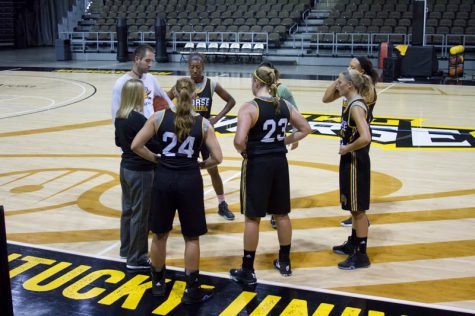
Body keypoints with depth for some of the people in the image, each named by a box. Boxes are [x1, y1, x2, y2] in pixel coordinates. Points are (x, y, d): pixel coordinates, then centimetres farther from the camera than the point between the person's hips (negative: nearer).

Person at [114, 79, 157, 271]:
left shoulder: (119, 117, 4)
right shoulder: (138, 119, -23)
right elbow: (151, 145, -21)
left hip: (126, 167, 9)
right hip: (141, 171, -9)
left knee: (128, 210, 21)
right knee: (140, 215, 1)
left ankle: (126, 248, 35)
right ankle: (136, 259, 9)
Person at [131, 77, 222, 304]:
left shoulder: (159, 117, -3)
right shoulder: (203, 123, -3)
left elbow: (136, 145, -4)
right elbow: (217, 158, -4)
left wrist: (155, 158, 11)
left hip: (163, 179, 1)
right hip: (190, 181, -1)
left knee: (159, 234, 17)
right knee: (191, 237, 11)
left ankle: (158, 283, 32)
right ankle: (191, 290, 16)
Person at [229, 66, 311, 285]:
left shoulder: (250, 108, -15)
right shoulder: (285, 106, 3)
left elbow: (239, 140, -26)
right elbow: (305, 129, 12)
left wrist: (244, 152, -6)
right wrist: (285, 141, 11)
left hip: (257, 164, -5)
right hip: (279, 162, 6)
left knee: (252, 218, 4)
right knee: (281, 214, 18)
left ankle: (247, 271, 13)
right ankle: (284, 263, 32)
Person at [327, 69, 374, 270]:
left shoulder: (356, 106, -23)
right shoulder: (351, 102, 7)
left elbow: (365, 137, -33)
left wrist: (347, 148, -22)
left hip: (356, 162, -10)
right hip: (350, 160, 10)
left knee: (358, 209, -1)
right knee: (354, 207, 21)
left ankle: (361, 255, 10)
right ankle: (352, 244, 36)